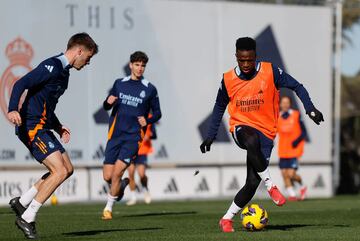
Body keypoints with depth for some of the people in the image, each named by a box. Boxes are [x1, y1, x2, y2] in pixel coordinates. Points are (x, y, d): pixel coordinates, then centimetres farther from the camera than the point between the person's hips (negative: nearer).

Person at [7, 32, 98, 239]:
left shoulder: (63, 72, 19)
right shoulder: (52, 66, -13)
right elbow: (21, 84, -22)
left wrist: (58, 127, 24)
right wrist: (13, 110, -36)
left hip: (42, 127, 10)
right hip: (32, 127, -10)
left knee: (67, 169, 11)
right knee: (60, 171, -15)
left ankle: (22, 202, 14)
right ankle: (27, 219, -9)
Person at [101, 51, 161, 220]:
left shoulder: (150, 89, 3)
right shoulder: (119, 84, 10)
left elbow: (157, 113, 10)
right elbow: (107, 106, 17)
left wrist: (147, 121, -10)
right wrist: (108, 103, -7)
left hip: (134, 136, -3)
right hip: (115, 135, 3)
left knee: (117, 171, -16)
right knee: (107, 176, -2)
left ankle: (108, 208, 1)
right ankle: (122, 184, 34)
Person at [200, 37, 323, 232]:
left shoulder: (270, 72, -7)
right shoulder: (228, 79, -2)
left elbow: (297, 87, 0)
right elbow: (219, 107, 14)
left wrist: (310, 108, -14)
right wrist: (210, 136, 12)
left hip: (265, 131, 1)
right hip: (241, 127, 0)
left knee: (253, 182, -10)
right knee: (252, 141, -40)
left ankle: (227, 218, 7)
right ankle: (271, 186, -27)